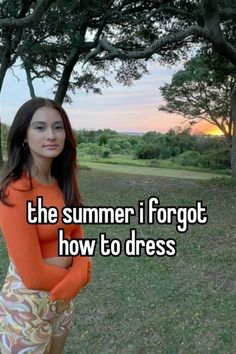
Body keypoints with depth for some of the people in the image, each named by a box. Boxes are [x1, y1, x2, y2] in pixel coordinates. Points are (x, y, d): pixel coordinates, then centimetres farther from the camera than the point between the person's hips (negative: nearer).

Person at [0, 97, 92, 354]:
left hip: (64, 297, 7)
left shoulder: (63, 182, -1)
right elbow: (33, 276, -25)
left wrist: (77, 276, -17)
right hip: (27, 304, -7)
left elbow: (77, 235, 2)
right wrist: (77, 276, -8)